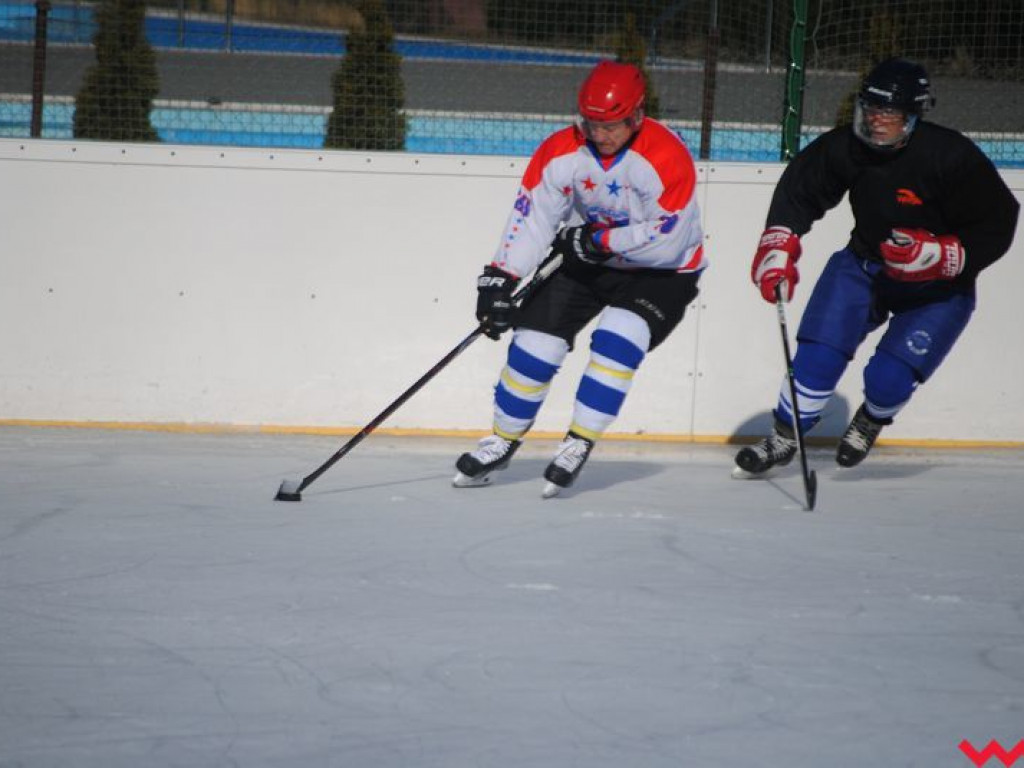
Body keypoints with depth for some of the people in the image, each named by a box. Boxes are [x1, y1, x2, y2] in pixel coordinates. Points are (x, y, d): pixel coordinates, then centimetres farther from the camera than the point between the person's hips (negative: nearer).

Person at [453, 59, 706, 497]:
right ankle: (503, 440, 16)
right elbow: (531, 219, -14)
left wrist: (601, 240, -26)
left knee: (618, 341, -26)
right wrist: (500, 279, -22)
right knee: (536, 341, -4)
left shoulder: (667, 158, -28)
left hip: (659, 271, -4)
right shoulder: (560, 152, -16)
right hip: (582, 260, 4)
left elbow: (668, 241, -28)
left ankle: (579, 444, -13)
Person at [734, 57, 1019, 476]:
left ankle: (872, 420, 22)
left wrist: (937, 254, -33)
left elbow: (996, 227, -21)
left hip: (939, 287, -4)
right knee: (819, 351, -11)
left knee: (889, 378, -15)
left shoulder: (952, 157, -27)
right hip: (865, 264, 4)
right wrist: (778, 245, -9)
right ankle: (784, 438, 10)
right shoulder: (845, 147, -15)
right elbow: (798, 188, 2)